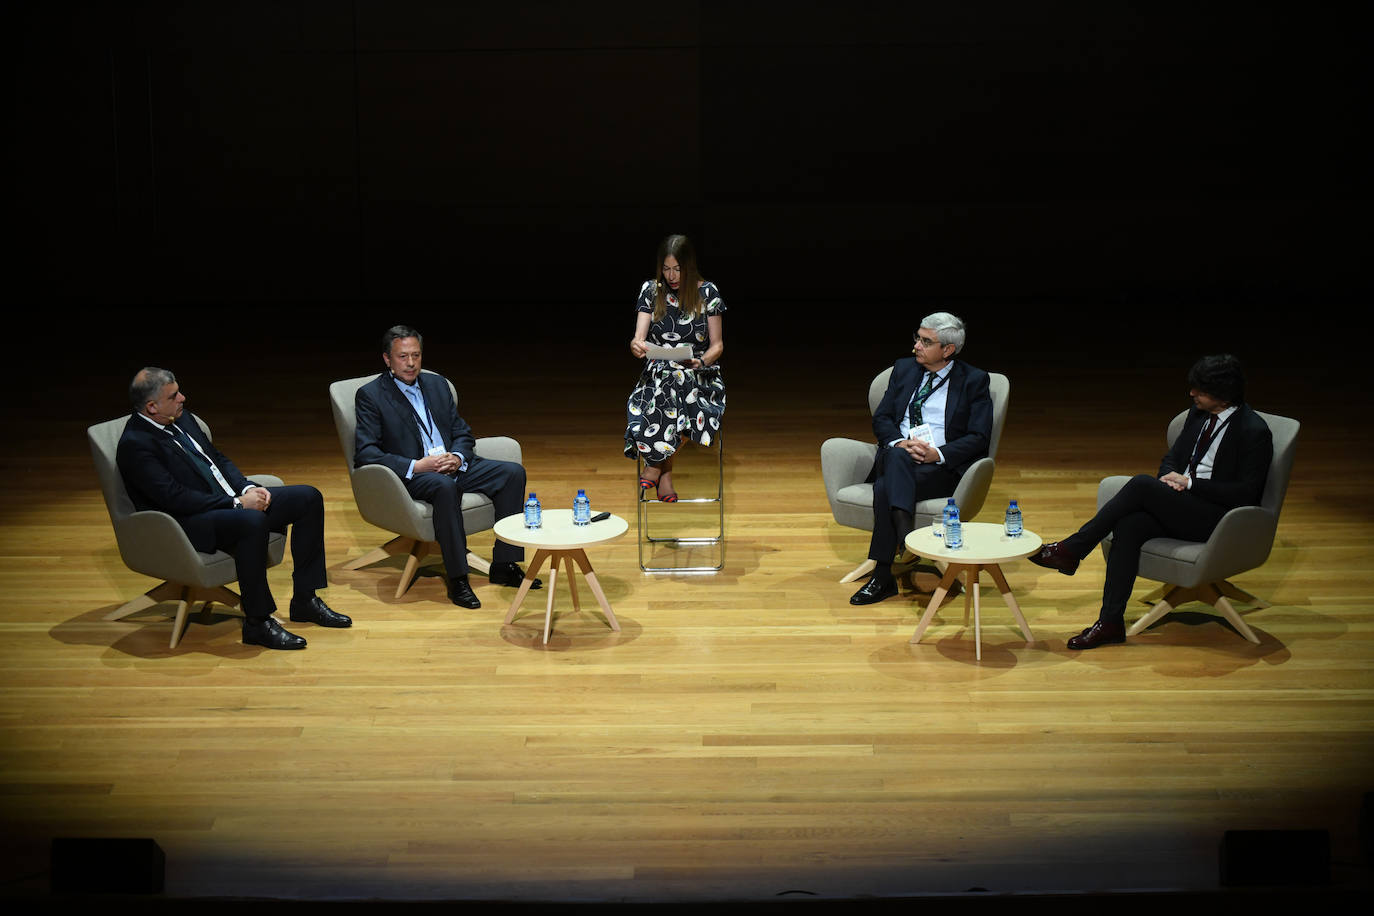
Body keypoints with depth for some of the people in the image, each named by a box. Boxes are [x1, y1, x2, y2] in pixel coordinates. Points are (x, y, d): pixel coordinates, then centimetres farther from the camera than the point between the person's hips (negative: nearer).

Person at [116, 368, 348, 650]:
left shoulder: (181, 418, 11)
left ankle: (305, 600, 4)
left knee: (309, 498, -1)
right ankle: (257, 623, -26)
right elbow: (176, 498, -23)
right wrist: (237, 503, -21)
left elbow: (218, 458, 19)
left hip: (230, 502, 10)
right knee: (252, 521, -39)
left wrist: (248, 489, 0)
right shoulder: (135, 445, -16)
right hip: (191, 525, -10)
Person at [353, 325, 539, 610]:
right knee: (445, 486, -39)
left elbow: (463, 434, 16)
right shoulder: (370, 395, -3)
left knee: (512, 472, -13)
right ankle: (457, 580, -32)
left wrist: (457, 457, -9)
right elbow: (364, 453, -13)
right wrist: (416, 466, -22)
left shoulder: (437, 384, 15)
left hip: (452, 465, 6)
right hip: (409, 475, -6)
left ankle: (504, 565, -9)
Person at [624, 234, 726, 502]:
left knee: (678, 380, -37)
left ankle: (656, 464, -20)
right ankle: (664, 473, -25)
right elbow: (639, 338, -3)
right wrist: (635, 345, -28)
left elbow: (717, 345, 5)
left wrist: (701, 362, -17)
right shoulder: (651, 291, 6)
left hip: (700, 377, -1)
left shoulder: (707, 292, 3)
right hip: (657, 375, 1)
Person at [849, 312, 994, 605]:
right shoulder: (904, 369, 16)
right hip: (895, 458, 4)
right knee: (897, 456, -35)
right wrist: (900, 443, -10)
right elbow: (881, 419, 12)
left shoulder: (974, 380, 4)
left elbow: (979, 438, -4)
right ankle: (906, 538, -46)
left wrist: (937, 454, -19)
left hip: (943, 467, -3)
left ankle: (882, 576, -32)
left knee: (886, 488, -32)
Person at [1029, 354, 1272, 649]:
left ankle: (1071, 549, -18)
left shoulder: (1254, 431, -12)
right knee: (1129, 525, -25)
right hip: (1180, 503, 7)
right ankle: (1110, 622, -24)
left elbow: (1246, 493, -16)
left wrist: (1189, 482, -15)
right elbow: (1172, 458, 20)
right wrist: (1169, 479, -4)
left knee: (1141, 484, -27)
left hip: (1216, 518, -7)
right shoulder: (1199, 413, 11)